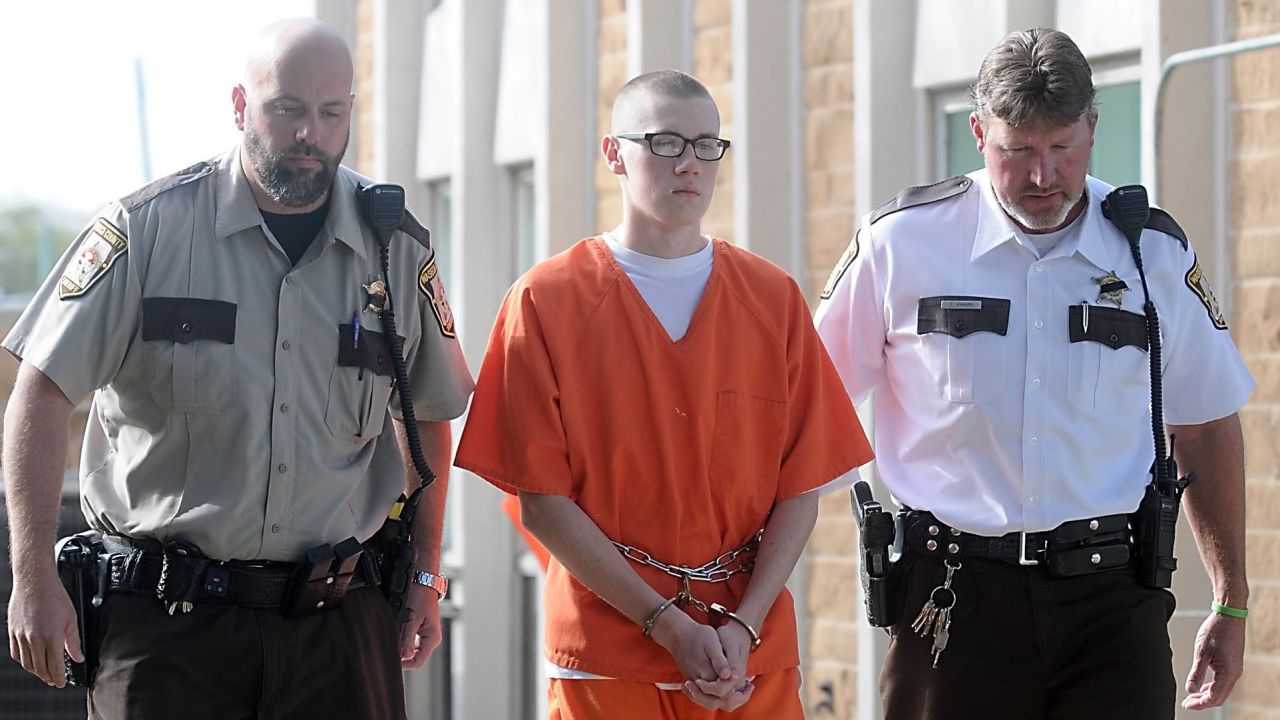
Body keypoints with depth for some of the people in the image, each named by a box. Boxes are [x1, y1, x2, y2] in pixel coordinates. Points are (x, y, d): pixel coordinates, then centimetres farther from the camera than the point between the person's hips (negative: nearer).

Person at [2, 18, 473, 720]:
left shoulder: (399, 252, 7)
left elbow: (429, 418, 19)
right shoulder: (147, 228, -4)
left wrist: (425, 576, 13)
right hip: (165, 615, -3)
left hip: (338, 625, 3)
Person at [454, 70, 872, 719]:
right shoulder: (546, 300, 0)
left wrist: (744, 628, -9)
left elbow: (800, 488, 5)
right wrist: (670, 628, -11)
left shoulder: (775, 300, 8)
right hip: (606, 659, -2)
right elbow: (542, 500, -5)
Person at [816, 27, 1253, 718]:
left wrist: (1232, 605, 16)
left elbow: (1206, 428, 15)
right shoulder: (901, 242, 0)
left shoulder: (1155, 253, 5)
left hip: (1109, 596, 1)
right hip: (953, 601, -1)